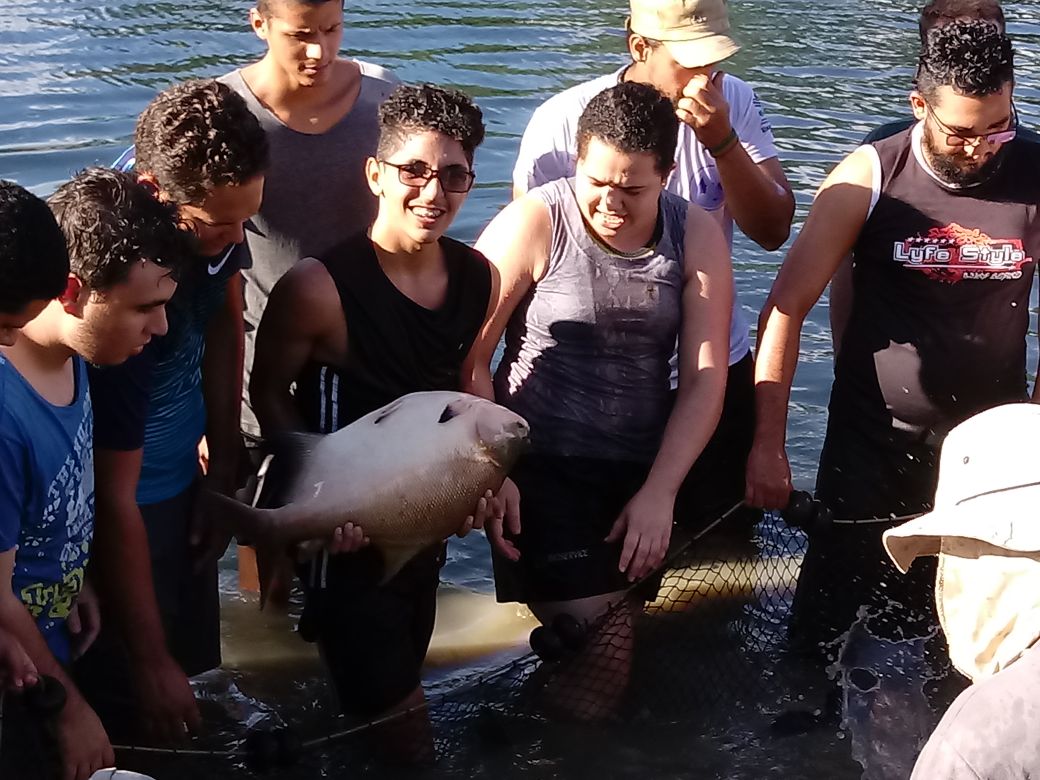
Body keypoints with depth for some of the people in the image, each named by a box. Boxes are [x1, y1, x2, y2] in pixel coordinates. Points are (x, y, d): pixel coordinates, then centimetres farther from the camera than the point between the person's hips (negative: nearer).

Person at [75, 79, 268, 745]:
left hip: (180, 483, 7)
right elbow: (114, 498, -29)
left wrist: (223, 461, 3)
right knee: (142, 724, 3)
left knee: (193, 661, 18)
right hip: (119, 511, -7)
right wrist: (149, 662, -22)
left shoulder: (212, 189, -14)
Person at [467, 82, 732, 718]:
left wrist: (659, 492, -8)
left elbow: (705, 377, -1)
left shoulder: (697, 236, 1)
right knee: (599, 630, -15)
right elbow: (471, 358, -8)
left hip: (643, 470, 4)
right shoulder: (536, 223, -9)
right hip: (541, 468, -4)